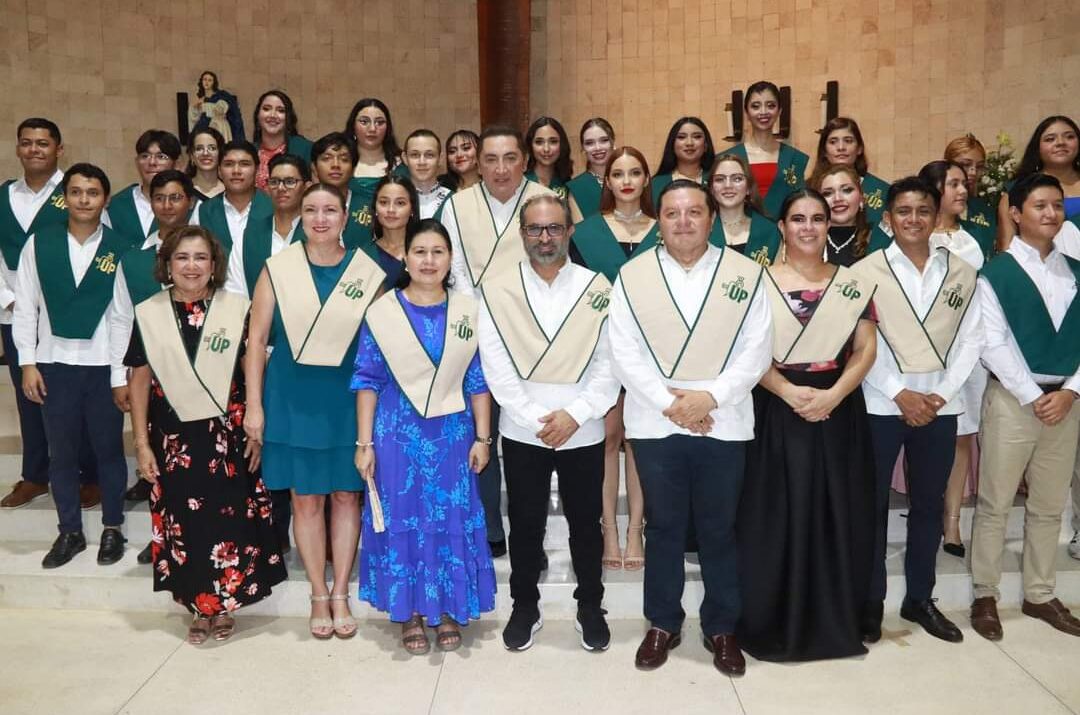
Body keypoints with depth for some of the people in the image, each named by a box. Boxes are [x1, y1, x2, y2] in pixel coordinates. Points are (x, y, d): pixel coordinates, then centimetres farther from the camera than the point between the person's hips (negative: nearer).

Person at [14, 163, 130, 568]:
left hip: (104, 366, -2)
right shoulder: (39, 243, 2)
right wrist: (28, 362, -1)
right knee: (62, 453, 11)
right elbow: (25, 307, 5)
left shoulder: (122, 248, -3)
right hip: (55, 364, 2)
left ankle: (112, 528, 25)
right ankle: (70, 532, 26)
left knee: (109, 450, 9)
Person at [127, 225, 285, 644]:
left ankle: (224, 602, 22)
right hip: (173, 436, 1)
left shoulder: (237, 309, -2)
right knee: (185, 522, 8)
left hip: (227, 434, -1)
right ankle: (198, 605, 24)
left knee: (227, 518, 3)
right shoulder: (148, 314, 2)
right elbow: (139, 381, 4)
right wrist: (142, 443, 2)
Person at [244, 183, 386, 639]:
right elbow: (257, 339, 0)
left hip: (347, 400, 0)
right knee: (306, 498, 7)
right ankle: (319, 595, 23)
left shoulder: (368, 272, -2)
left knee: (345, 495, 8)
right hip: (292, 399, 0)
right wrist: (254, 406, -4)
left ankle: (341, 594, 23)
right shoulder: (277, 269, -2)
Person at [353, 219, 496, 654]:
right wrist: (364, 443, -5)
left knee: (454, 519, 7)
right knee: (403, 519, 6)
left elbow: (478, 380, 3)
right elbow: (367, 381, -2)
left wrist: (482, 438, 0)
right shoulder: (382, 311, -3)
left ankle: (449, 610, 24)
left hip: (453, 434, 1)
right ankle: (410, 614, 22)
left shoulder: (469, 310, 1)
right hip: (398, 434, -1)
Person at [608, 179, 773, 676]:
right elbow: (625, 353, -4)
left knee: (719, 529, 10)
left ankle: (721, 627, 28)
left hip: (724, 424, 0)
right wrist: (669, 404, -12)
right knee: (663, 527, 11)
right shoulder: (632, 275, 1)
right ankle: (663, 623, 28)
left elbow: (756, 350, -3)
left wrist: (710, 396, -14)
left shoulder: (745, 273, 2)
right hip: (655, 424, 0)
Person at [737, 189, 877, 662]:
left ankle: (836, 622, 22)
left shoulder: (851, 284, 9)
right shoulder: (760, 282, 1)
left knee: (838, 515, 7)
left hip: (839, 412, 3)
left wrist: (833, 394, -13)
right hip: (778, 411, -2)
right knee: (777, 516, 1)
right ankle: (773, 623, 14)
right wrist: (790, 392, -18)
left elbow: (866, 349, 3)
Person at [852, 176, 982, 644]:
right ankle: (871, 601, 16)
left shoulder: (962, 274, 8)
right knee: (873, 503, 3)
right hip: (881, 404, -3)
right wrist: (900, 393, -13)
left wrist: (941, 393, -7)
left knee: (929, 504, 12)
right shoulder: (865, 271, -2)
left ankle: (920, 599, 26)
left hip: (940, 404, 3)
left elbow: (969, 342, 5)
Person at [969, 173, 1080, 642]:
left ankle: (1039, 595, 26)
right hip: (1012, 400, -4)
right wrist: (1033, 396, -13)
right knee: (994, 503, 2)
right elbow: (993, 345, -11)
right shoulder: (995, 273, -4)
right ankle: (985, 596, 15)